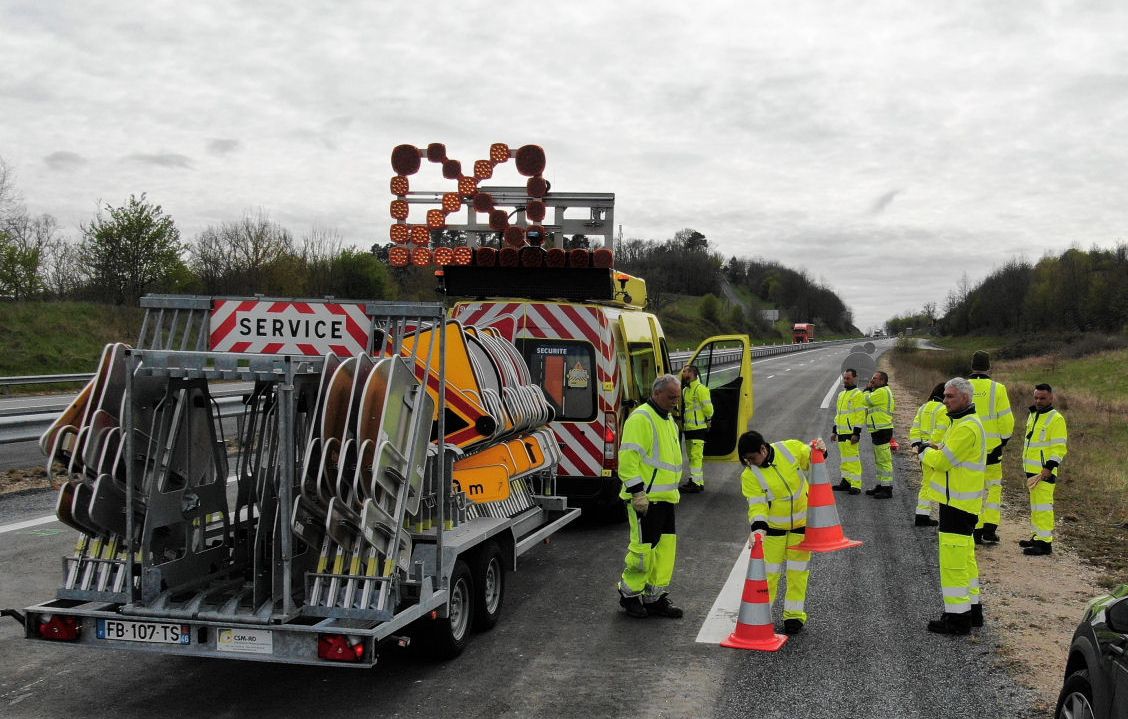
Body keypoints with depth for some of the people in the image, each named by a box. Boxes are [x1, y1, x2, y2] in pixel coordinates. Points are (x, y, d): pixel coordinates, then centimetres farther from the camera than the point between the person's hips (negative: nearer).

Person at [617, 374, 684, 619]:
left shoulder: (668, 421, 19)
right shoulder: (640, 418, -13)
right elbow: (628, 457, -19)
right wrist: (637, 492, -22)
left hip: (665, 497, 9)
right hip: (646, 498, -9)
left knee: (666, 546, 10)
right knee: (644, 547, -4)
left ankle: (655, 596, 19)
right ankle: (629, 594, 12)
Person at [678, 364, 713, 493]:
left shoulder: (700, 389, -13)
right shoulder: (685, 390, 17)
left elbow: (708, 407, -15)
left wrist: (708, 421, -6)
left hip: (698, 428, -10)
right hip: (688, 428, 10)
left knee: (696, 455, -12)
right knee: (691, 456, 14)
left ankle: (697, 483, -13)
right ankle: (694, 480, 21)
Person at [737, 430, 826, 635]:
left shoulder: (791, 449, -15)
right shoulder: (750, 475, -18)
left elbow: (811, 462, 3)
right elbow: (756, 505, -22)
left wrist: (817, 452, -18)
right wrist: (758, 527, -38)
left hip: (802, 520, 1)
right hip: (773, 525, -1)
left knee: (798, 570, 6)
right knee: (768, 571, 3)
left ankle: (794, 614, 19)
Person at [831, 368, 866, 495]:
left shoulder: (857, 394, -9)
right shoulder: (841, 394, 19)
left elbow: (860, 415, -14)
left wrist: (856, 433, -19)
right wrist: (835, 431, 23)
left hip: (851, 433, -9)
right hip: (841, 433, 9)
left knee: (853, 458, -10)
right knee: (844, 458, 13)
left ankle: (856, 485, -9)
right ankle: (846, 482, 21)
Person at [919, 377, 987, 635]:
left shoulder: (967, 427, -19)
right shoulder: (963, 422, 17)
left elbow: (943, 461, -21)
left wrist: (925, 452, -3)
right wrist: (935, 448, 2)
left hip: (957, 503, -11)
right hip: (960, 501, 11)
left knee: (953, 558, -7)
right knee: (964, 556, 18)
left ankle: (957, 617, -3)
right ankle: (971, 609, 27)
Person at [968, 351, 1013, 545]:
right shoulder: (997, 389, -8)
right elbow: (1006, 420, -6)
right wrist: (1004, 439, 10)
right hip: (992, 447, -1)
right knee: (994, 487, 12)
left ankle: (977, 531, 11)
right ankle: (989, 529, 3)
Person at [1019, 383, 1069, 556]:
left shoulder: (1056, 419, -11)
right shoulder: (1033, 415, 16)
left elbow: (1059, 448, -15)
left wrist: (1048, 469, -22)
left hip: (1044, 471, -9)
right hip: (1032, 470, 9)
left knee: (1042, 505, -10)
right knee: (1035, 504, 16)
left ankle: (1045, 542, -9)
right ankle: (1039, 536, 25)